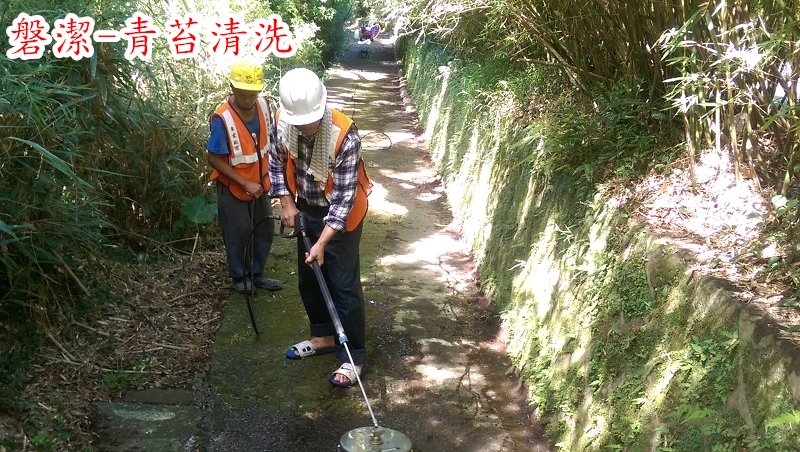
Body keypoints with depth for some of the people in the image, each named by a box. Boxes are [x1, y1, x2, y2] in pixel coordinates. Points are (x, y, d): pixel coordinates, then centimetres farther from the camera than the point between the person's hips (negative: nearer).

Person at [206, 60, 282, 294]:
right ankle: (239, 277, 32)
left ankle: (257, 273, 35)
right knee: (239, 234, 10)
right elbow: (214, 158, -22)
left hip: (260, 183, 6)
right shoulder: (222, 118, -28)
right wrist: (245, 183, -22)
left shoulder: (263, 106, -12)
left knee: (265, 229, 16)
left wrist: (266, 174, 8)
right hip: (233, 187, -6)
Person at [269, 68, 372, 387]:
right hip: (306, 210, 6)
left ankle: (354, 355, 12)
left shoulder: (344, 136, -31)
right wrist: (287, 204, -4)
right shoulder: (282, 122, -15)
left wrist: (322, 242, -28)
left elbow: (344, 197, -27)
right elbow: (277, 162, 4)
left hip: (341, 215, -6)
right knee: (308, 279, 17)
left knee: (344, 285, -1)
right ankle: (324, 336, 36)